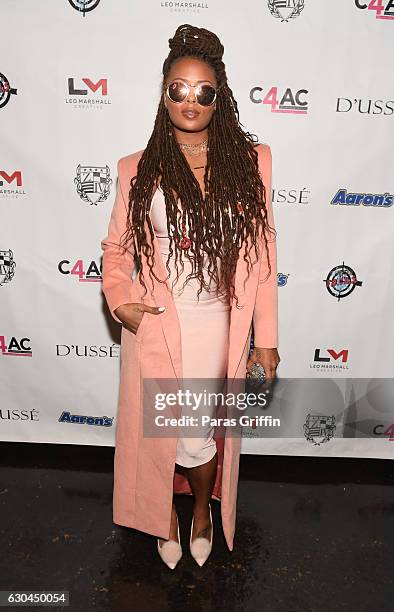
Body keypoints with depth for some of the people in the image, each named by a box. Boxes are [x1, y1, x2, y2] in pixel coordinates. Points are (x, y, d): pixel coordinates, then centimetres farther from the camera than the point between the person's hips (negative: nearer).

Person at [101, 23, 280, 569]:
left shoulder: (249, 161, 0)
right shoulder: (138, 170, 1)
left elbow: (262, 251, -1)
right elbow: (117, 245, 9)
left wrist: (266, 338, -2)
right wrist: (118, 300, -10)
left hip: (219, 324, 0)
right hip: (155, 322, 1)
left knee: (201, 432, 11)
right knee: (158, 429, 10)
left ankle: (203, 506, 47)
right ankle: (164, 512, 45)